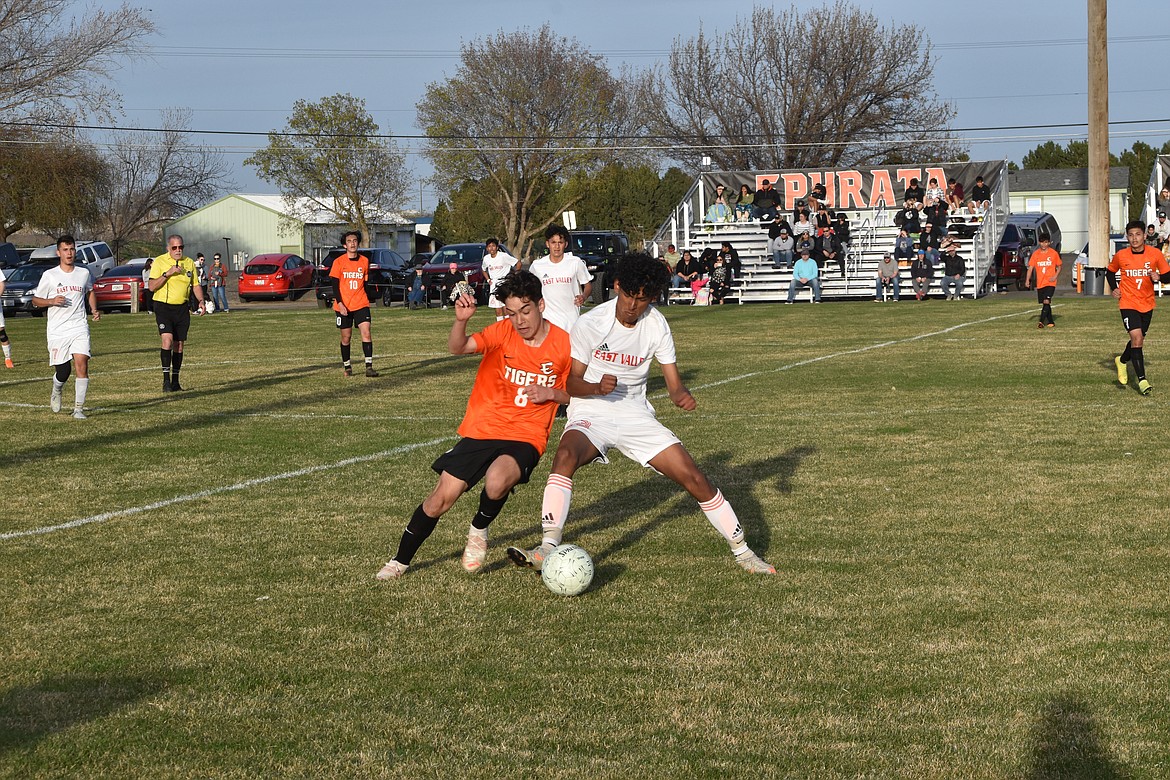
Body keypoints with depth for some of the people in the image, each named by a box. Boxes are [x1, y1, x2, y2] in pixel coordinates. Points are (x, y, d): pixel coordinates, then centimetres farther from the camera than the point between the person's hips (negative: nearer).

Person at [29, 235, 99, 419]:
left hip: (79, 328, 1)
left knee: (82, 365, -15)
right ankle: (56, 392, 36)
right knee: (62, 372, 1)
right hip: (57, 330, -1)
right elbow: (35, 300, 6)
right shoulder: (49, 275, 0)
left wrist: (94, 310, 11)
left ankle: (79, 408, -11)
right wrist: (52, 301, -14)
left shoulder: (84, 273, 7)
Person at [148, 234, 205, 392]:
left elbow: (195, 285, 17)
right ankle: (166, 380, -16)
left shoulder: (189, 263, 9)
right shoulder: (159, 262, -4)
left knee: (179, 345, 6)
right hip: (163, 306, -4)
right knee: (167, 340, -19)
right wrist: (167, 273, -21)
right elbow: (151, 287, -10)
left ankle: (175, 382, 14)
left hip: (182, 308, 4)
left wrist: (201, 300, 0)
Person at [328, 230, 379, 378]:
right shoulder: (339, 262, -3)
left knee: (366, 333, -12)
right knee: (346, 337, 5)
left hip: (361, 305, 2)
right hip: (343, 306, -2)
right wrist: (340, 304, -14)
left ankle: (369, 366, -13)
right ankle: (346, 366, 21)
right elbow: (335, 285, -5)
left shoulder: (364, 261, 5)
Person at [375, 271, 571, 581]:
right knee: (441, 499, -4)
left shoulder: (563, 343, -5)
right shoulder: (503, 332, -8)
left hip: (527, 436, -1)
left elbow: (572, 394, 10)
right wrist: (460, 320, -44)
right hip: (483, 428, 1)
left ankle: (478, 532, 0)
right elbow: (457, 348, -24)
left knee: (497, 482, -32)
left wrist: (550, 393, -11)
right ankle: (400, 560, 17)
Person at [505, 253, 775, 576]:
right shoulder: (591, 323, -14)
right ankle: (548, 549, -39)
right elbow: (571, 381, -10)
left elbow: (673, 382, -1)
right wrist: (597, 387, -32)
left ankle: (742, 551, 12)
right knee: (566, 455, -36)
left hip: (636, 415, 3)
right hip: (590, 414, -3)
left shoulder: (656, 325, -5)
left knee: (694, 478, -5)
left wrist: (682, 395, -25)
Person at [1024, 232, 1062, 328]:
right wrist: (1027, 280, -10)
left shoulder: (1054, 253, -2)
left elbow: (1059, 267, 8)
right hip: (1040, 283, 3)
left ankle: (1041, 321, -19)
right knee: (1045, 303, 10)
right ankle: (1050, 322, 22)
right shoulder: (1035, 254, 3)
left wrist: (1055, 276, -9)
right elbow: (1030, 268, 3)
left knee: (1046, 301, -18)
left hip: (1050, 282, -3)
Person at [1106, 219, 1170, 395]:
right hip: (1128, 304, -3)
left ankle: (1122, 360, 47)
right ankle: (1142, 380, -17)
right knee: (1136, 338, -18)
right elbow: (1110, 271, 13)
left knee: (1139, 340, 15)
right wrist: (1114, 288, -2)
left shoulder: (1155, 254, -7)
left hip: (1147, 304, 3)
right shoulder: (1120, 256, -7)